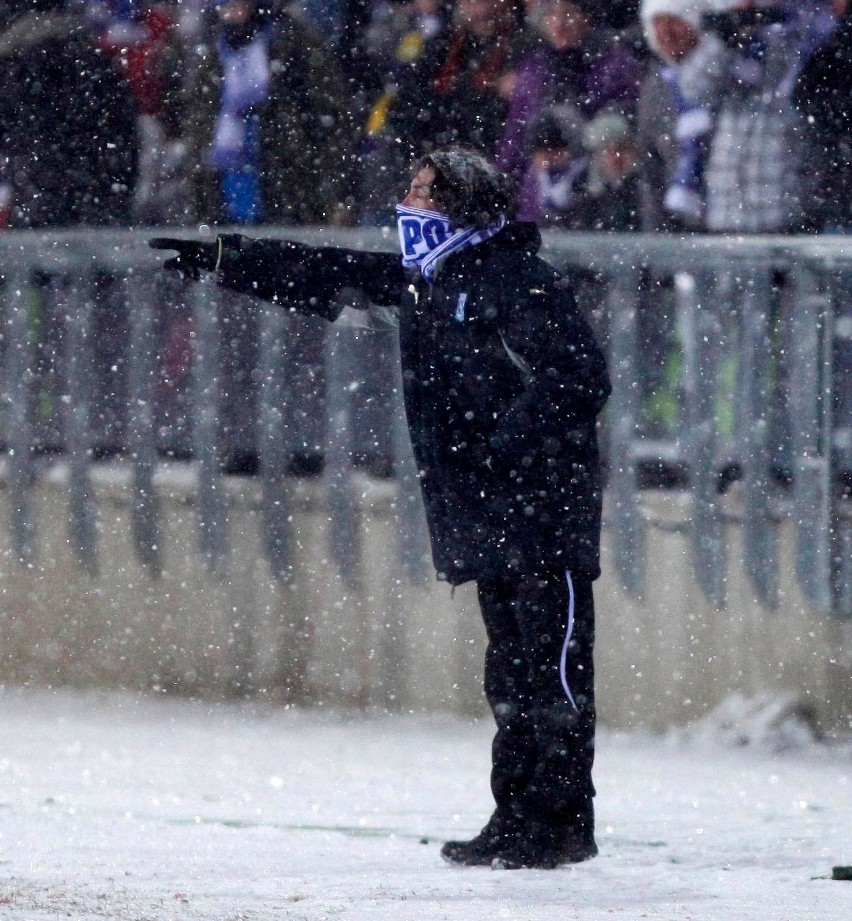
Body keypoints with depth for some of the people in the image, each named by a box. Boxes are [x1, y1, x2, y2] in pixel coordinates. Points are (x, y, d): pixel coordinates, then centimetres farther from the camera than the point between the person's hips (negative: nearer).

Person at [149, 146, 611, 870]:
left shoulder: (519, 282, -12)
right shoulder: (424, 281, 16)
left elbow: (577, 378, -18)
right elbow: (326, 277, 24)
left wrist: (504, 447, -21)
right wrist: (221, 260, 23)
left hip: (545, 511, -9)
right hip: (487, 522, 9)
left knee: (552, 669, -7)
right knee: (511, 674, 10)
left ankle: (562, 823, -6)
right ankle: (517, 818, 13)